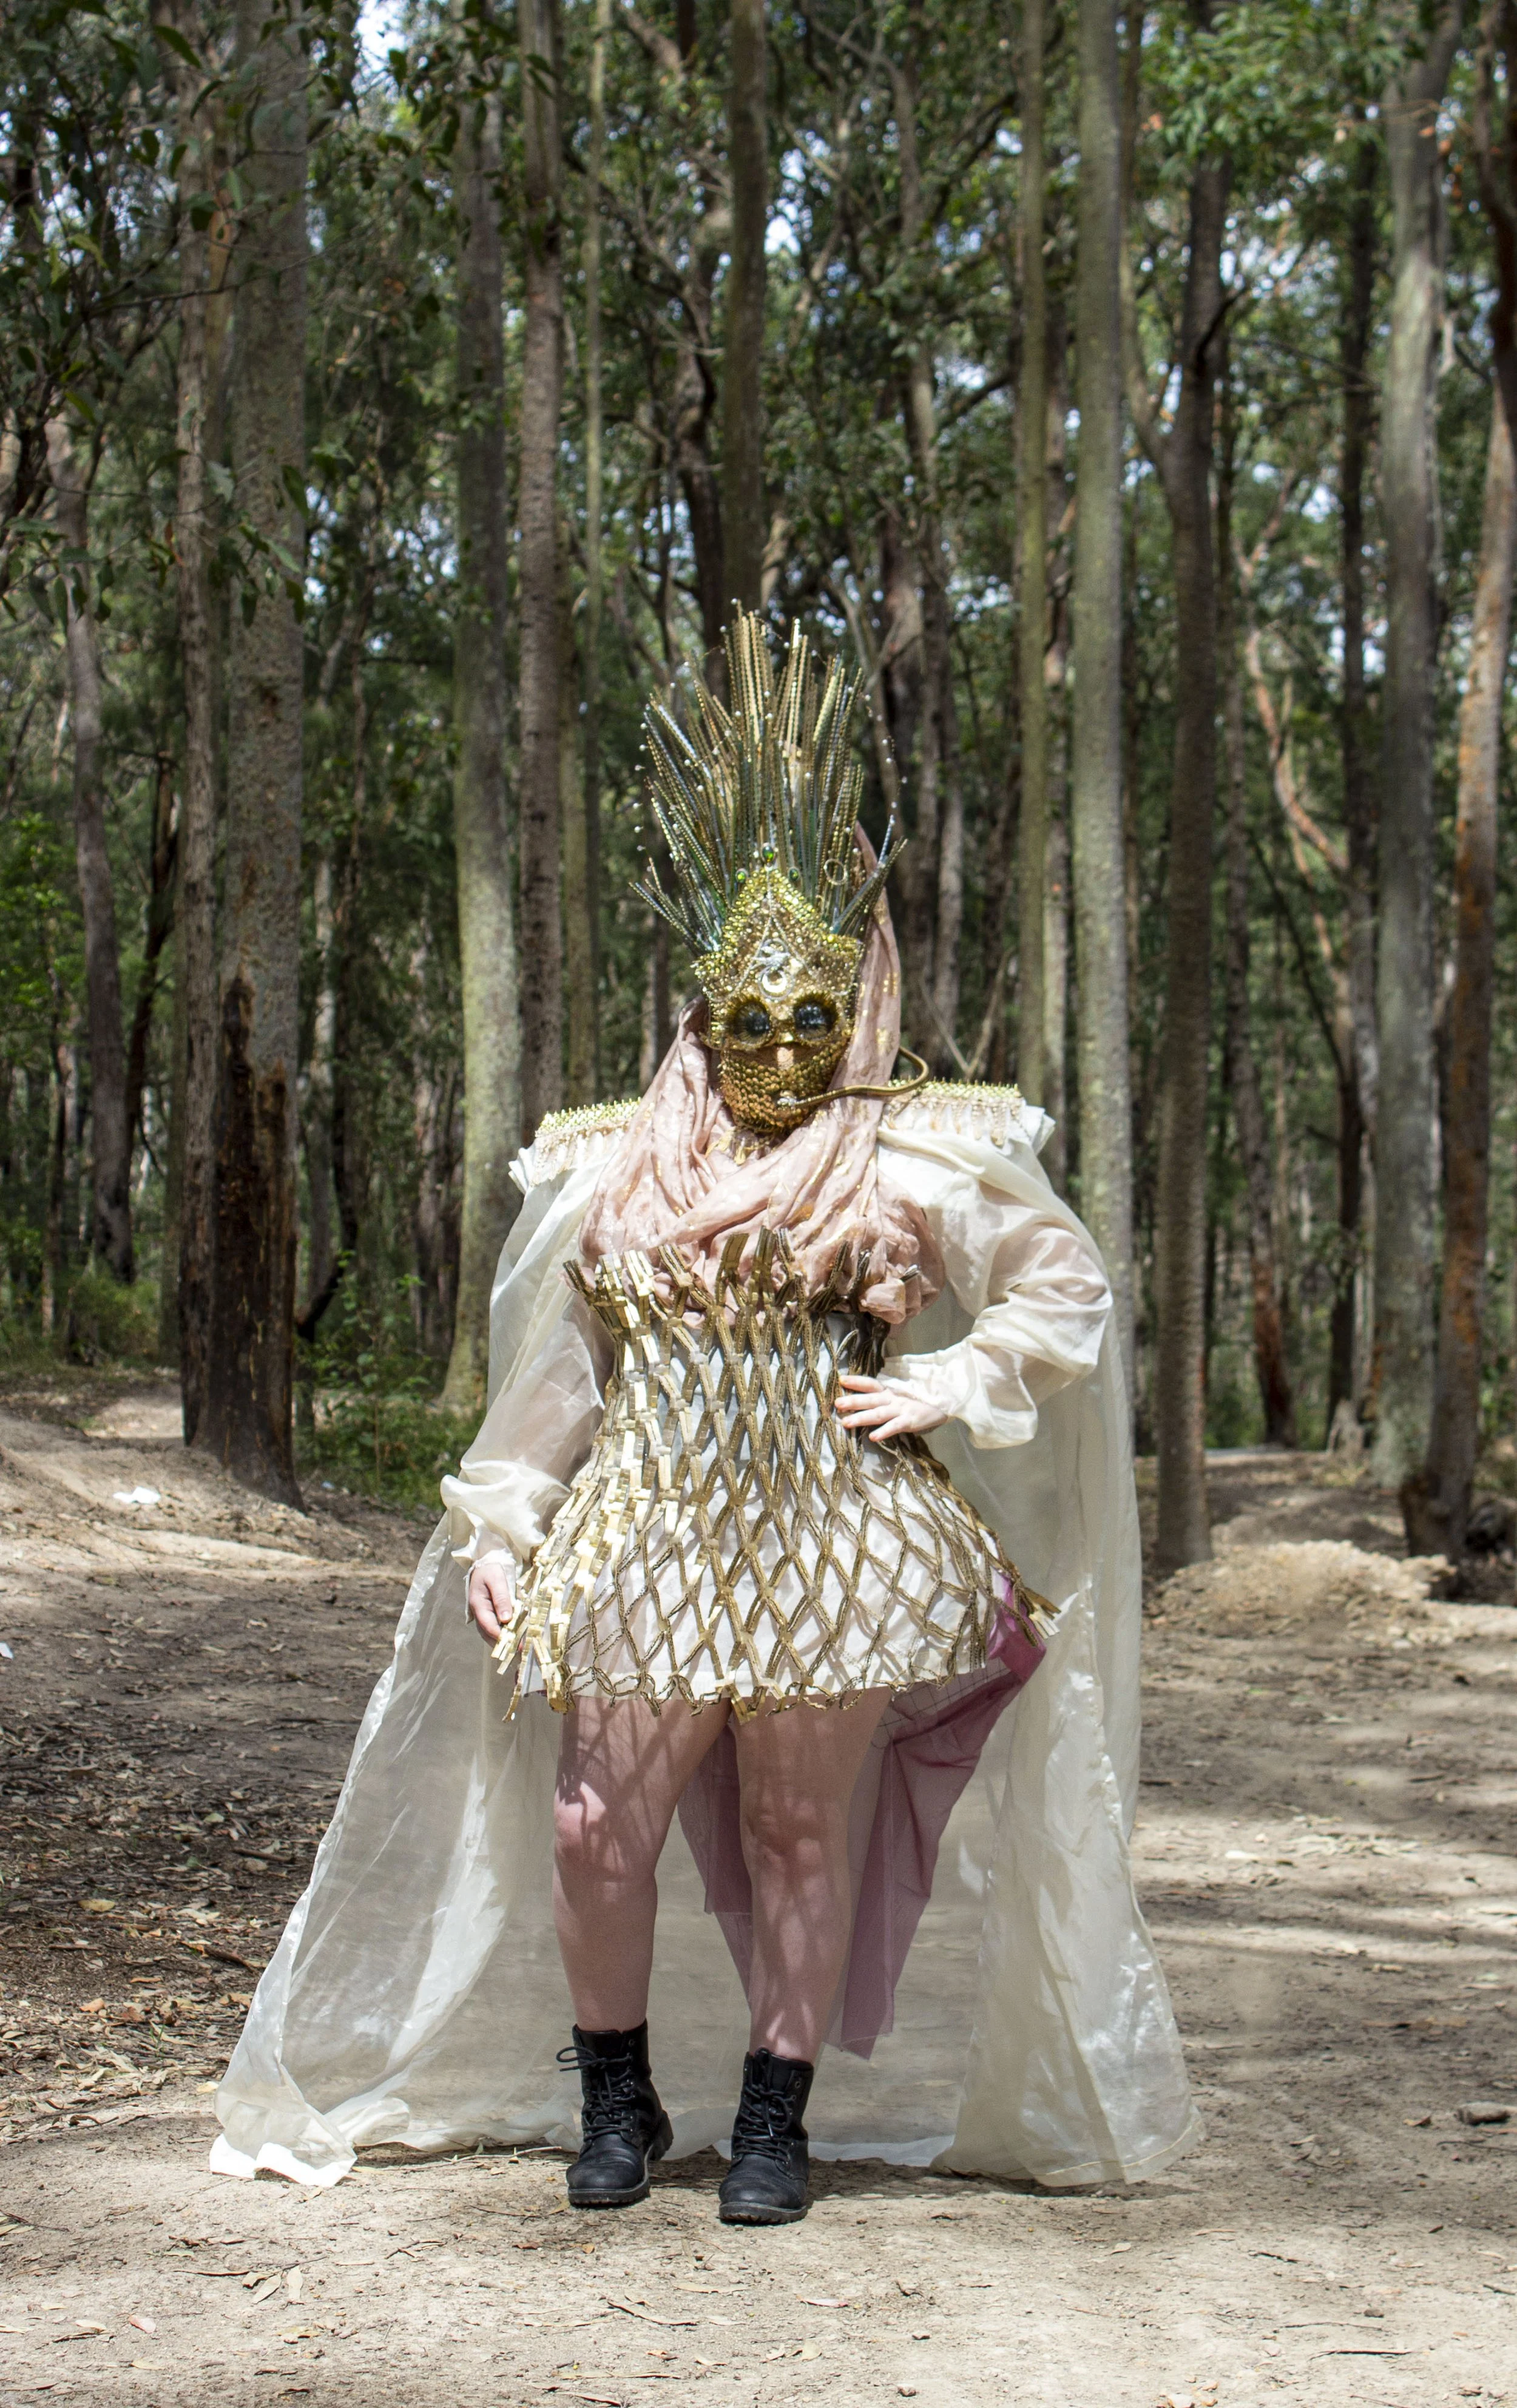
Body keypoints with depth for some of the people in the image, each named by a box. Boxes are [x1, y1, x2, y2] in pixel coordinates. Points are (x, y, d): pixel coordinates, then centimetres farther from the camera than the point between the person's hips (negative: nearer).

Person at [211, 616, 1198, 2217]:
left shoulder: (923, 1162, 2)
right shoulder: (611, 1172, 9)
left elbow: (1068, 1293, 8)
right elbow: (546, 1365, 14)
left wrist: (946, 1388, -3)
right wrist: (498, 1523, 10)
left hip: (838, 1549, -2)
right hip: (645, 1543, 2)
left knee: (801, 1834, 5)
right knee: (594, 1831, -1)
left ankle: (776, 2116, 19)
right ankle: (617, 2100, 20)